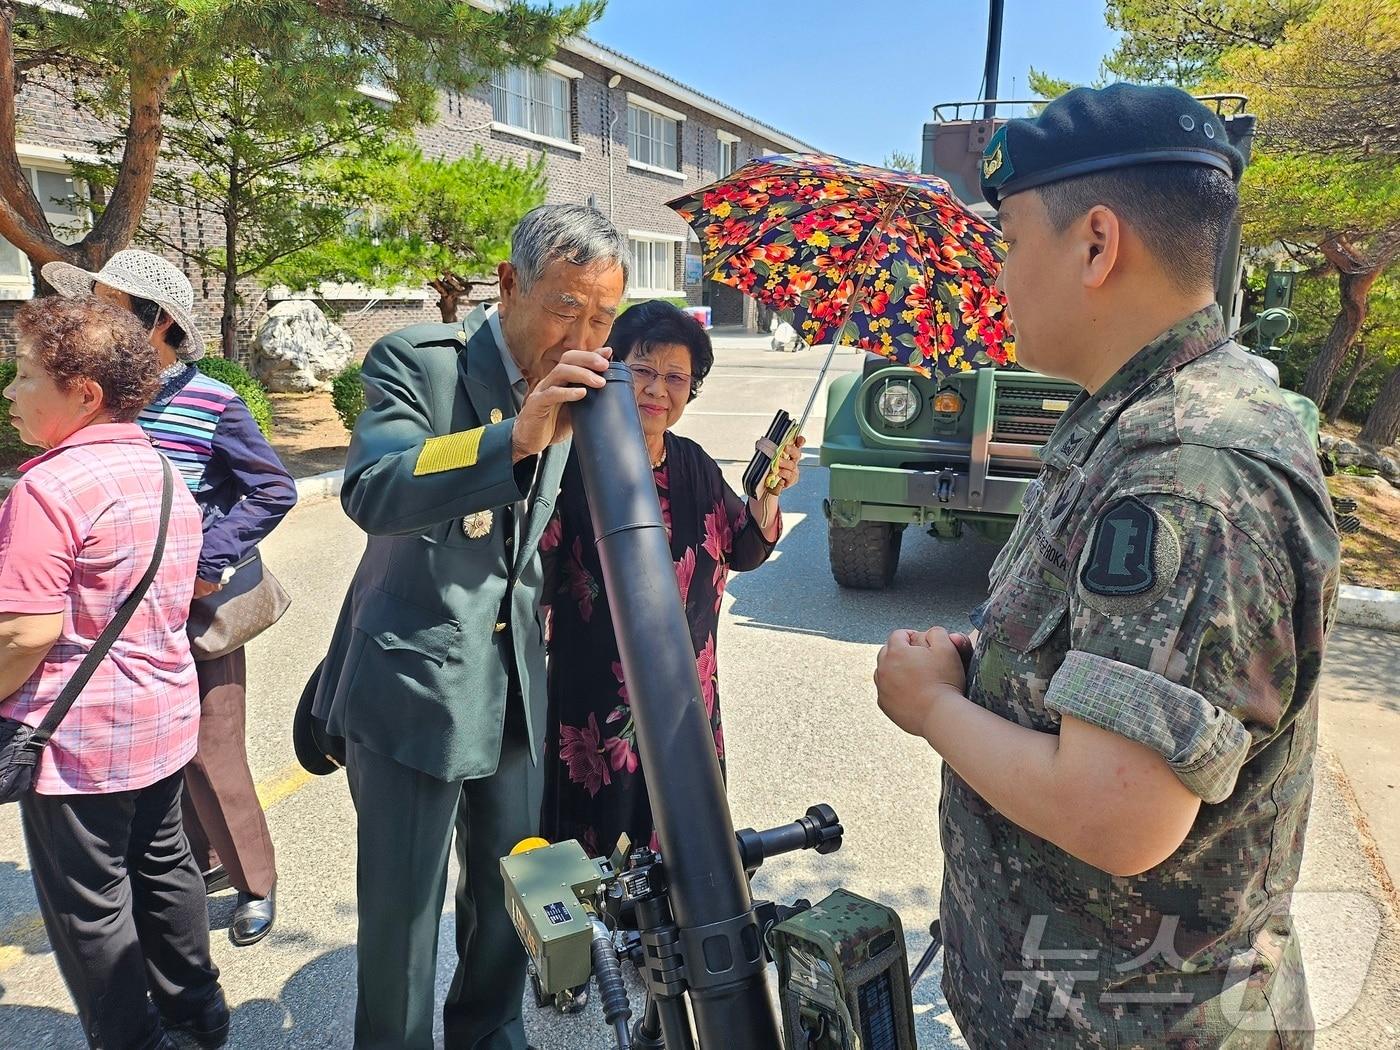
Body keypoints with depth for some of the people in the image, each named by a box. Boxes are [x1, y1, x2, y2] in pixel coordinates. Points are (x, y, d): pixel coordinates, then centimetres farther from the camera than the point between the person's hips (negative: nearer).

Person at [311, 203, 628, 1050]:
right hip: (414, 683, -5)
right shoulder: (419, 361, -12)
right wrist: (515, 437, -41)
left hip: (515, 683, 6)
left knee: (512, 884, 18)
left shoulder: (575, 385, 6)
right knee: (402, 905, 6)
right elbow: (370, 493, -30)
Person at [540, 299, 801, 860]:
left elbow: (744, 554, 8)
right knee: (595, 860, 12)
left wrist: (769, 493, -8)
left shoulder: (695, 466, 3)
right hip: (595, 705, -5)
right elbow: (537, 582, -16)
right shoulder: (575, 464, -15)